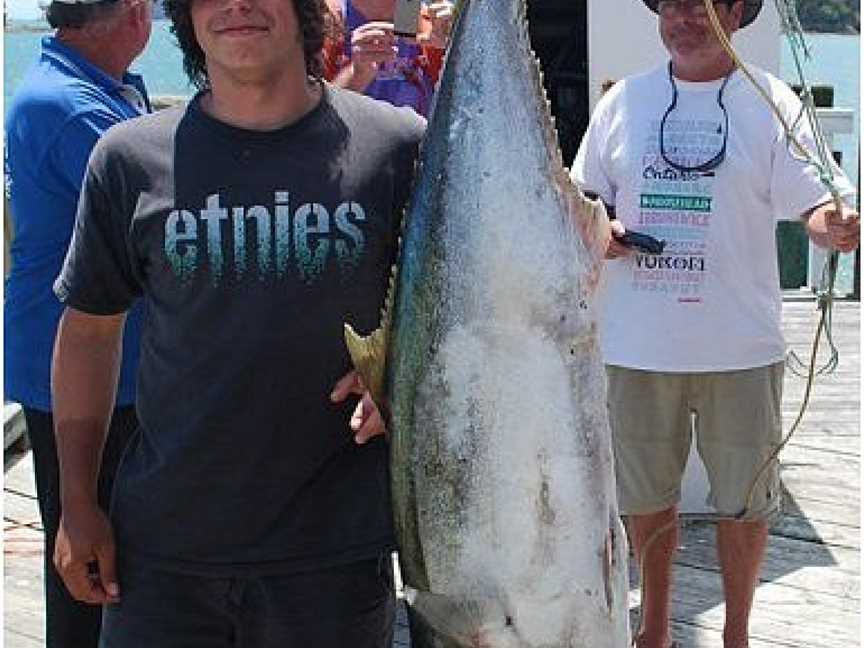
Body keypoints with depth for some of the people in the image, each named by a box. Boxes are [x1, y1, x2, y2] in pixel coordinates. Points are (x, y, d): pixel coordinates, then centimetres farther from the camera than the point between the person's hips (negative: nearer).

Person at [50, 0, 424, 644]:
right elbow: (90, 329, 9)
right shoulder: (130, 158, 0)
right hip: (161, 546, 1)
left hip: (334, 550, -1)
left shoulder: (398, 145, -4)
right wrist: (78, 503, 7)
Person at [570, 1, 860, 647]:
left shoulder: (772, 102, -3)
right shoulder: (623, 101, 5)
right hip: (638, 346, 2)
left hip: (741, 346, -2)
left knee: (745, 501, 9)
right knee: (646, 495, 16)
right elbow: (584, 200, 12)